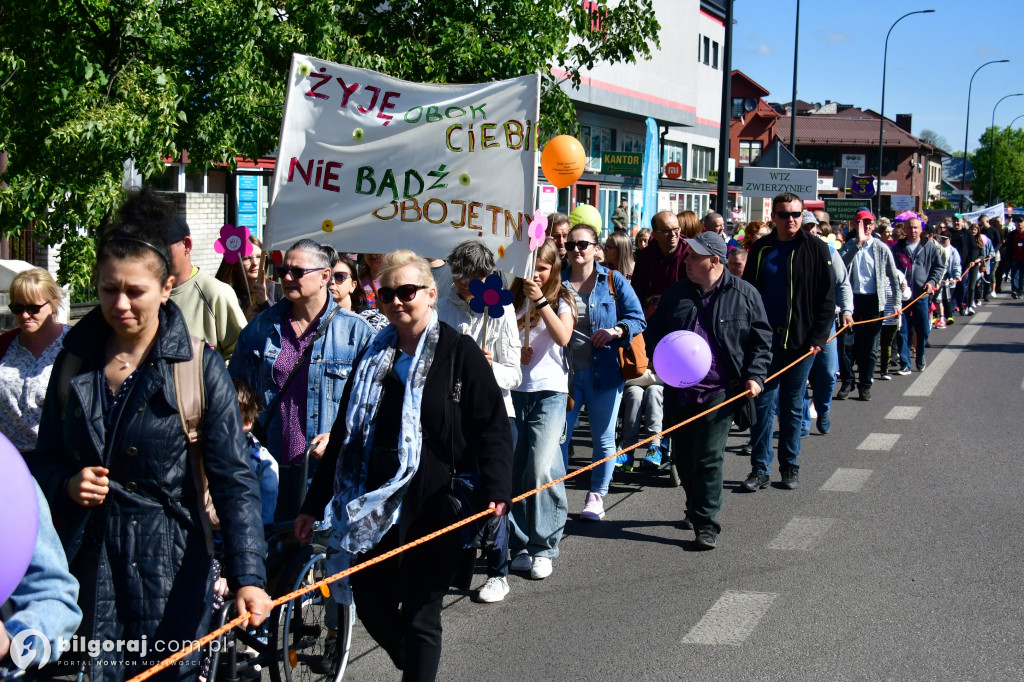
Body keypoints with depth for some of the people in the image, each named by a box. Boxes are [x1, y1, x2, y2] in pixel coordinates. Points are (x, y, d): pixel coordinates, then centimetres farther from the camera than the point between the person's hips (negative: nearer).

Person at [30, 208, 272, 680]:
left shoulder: (199, 366, -7)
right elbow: (45, 460, 12)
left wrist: (247, 576, -22)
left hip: (170, 568, -3)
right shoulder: (75, 360, 5)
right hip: (86, 563, 3)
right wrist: (67, 486, -12)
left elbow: (233, 477, -12)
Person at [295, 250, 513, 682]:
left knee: (419, 616, -1)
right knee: (370, 603, 10)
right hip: (375, 505, 5)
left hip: (432, 506, -5)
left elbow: (492, 427, -8)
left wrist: (494, 491, -24)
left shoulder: (458, 352, -3)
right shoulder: (374, 356, 12)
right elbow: (343, 434, 15)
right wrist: (314, 504, 14)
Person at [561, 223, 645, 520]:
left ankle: (596, 498, 21)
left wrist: (617, 330, -17)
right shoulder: (558, 283, 7)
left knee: (603, 439, 8)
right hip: (565, 372, 1)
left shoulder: (613, 280, 2)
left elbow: (638, 319, 2)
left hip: (604, 371, -1)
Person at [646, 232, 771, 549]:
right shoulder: (675, 293, 9)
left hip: (718, 391, -5)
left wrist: (755, 375, -6)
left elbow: (761, 339, 5)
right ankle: (695, 508, 34)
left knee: (708, 457, -9)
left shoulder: (744, 294, -1)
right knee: (682, 456, 13)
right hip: (680, 390, 5)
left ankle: (706, 523, -1)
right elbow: (654, 331, 18)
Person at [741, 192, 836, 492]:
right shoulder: (761, 248, 7)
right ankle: (760, 469, 5)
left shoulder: (815, 248, 0)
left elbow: (826, 297, -2)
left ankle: (790, 467, 18)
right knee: (762, 404, -1)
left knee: (793, 407, 8)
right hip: (765, 340, 2)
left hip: (801, 341, -2)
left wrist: (818, 337, -9)